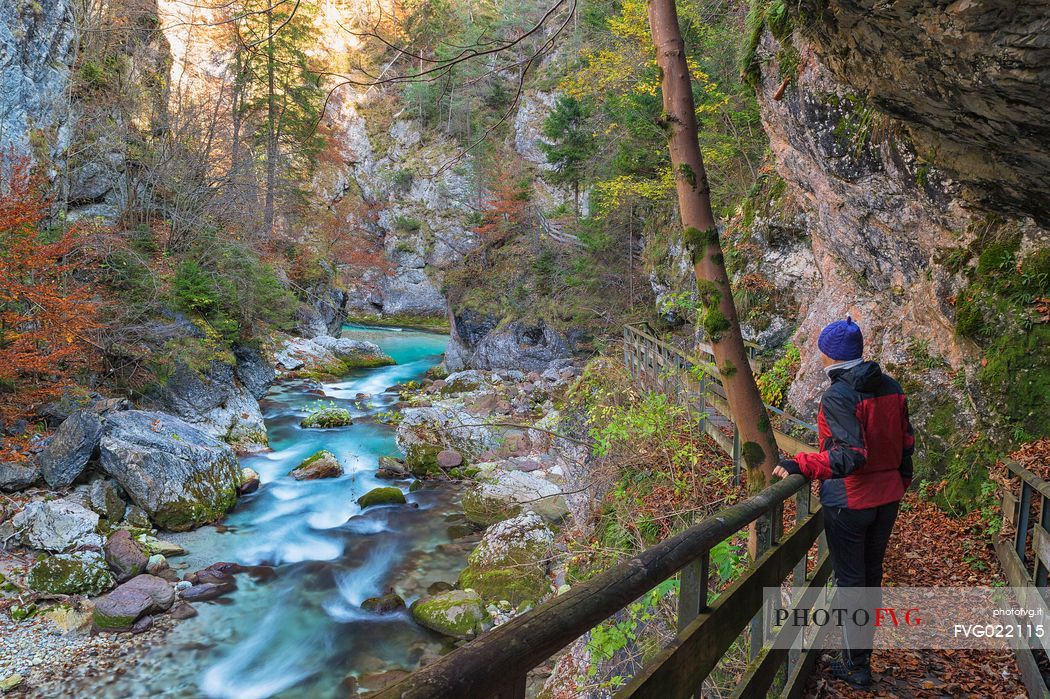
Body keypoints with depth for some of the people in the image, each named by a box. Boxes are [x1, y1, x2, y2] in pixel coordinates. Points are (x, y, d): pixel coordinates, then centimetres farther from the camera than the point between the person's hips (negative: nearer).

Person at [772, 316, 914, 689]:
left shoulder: (838, 396, -22)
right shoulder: (892, 389, 1)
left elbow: (851, 455, -29)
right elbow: (905, 443, 8)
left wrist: (800, 464, -27)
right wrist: (901, 484, 21)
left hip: (848, 504, -7)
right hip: (887, 499, 7)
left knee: (850, 581, 7)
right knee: (872, 575, 20)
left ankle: (856, 666, 19)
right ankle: (863, 650, 35)